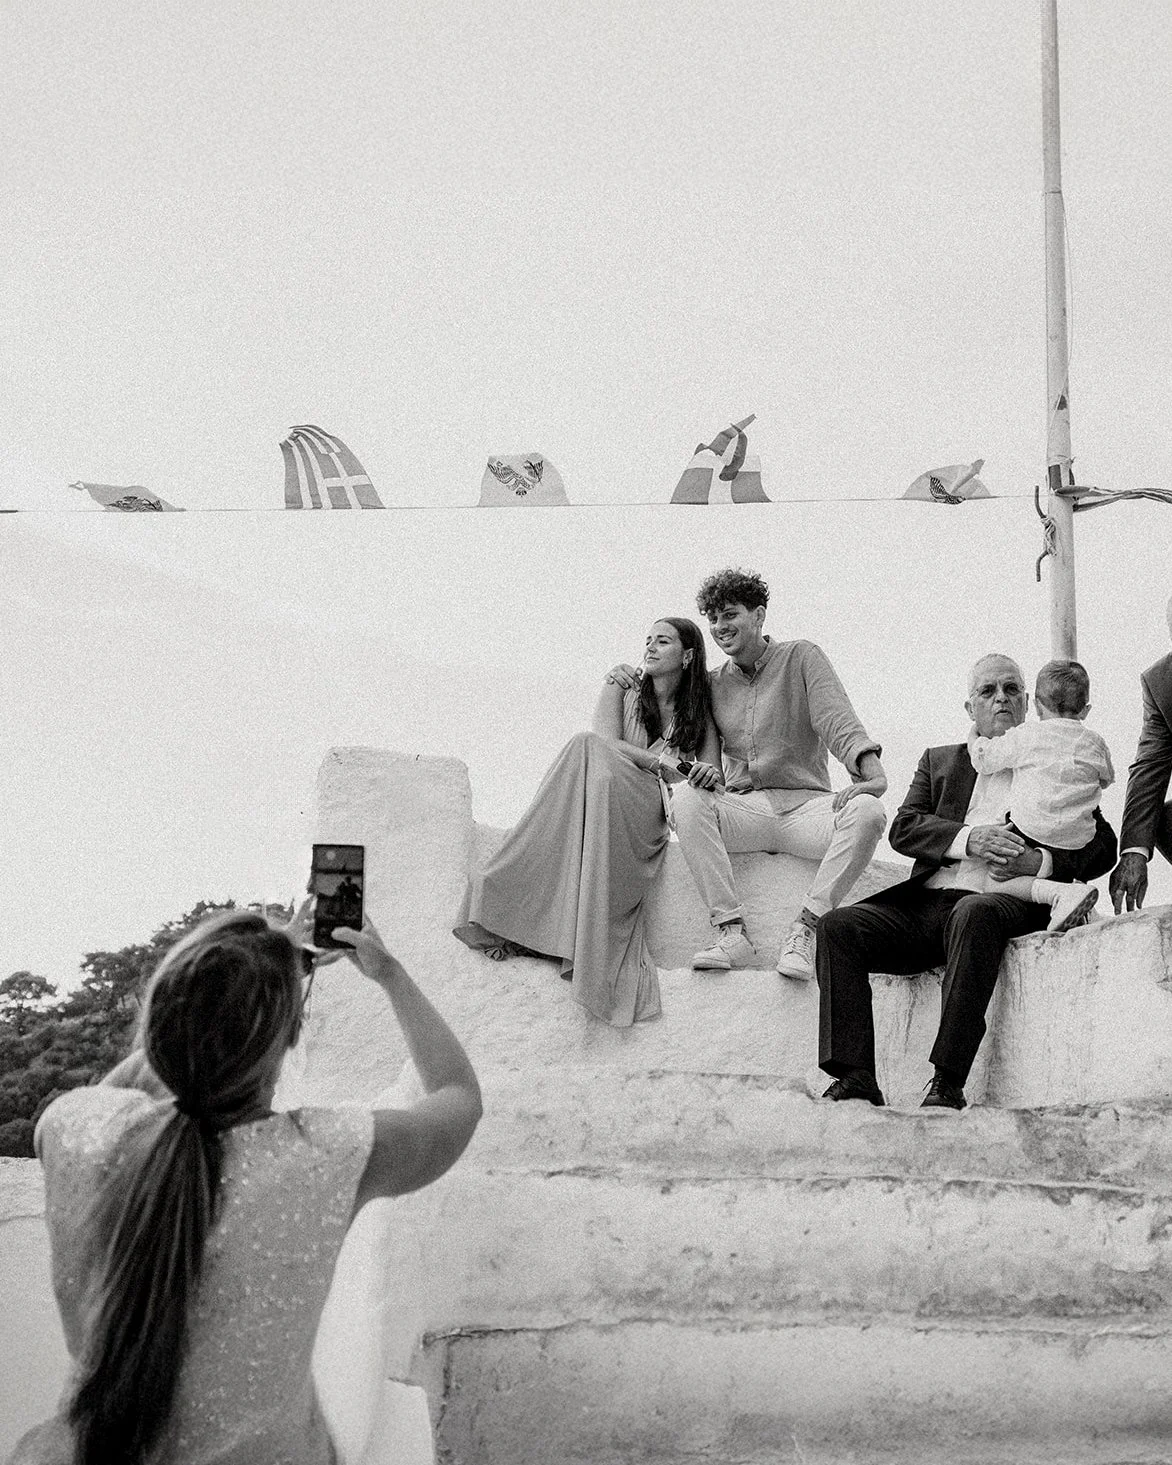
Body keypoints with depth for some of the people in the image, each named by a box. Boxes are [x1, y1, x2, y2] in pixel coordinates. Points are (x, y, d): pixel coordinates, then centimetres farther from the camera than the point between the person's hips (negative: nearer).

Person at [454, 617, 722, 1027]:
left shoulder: (699, 713, 16)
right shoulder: (621, 690, 17)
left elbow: (712, 781, 7)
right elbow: (608, 742, -1)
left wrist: (707, 776, -18)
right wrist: (665, 767, -13)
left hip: (654, 816, -1)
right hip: (604, 800, 1)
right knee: (589, 750, -32)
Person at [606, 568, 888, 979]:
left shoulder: (802, 659, 6)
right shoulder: (714, 683, 17)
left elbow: (836, 718, -9)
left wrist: (871, 770, -27)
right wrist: (635, 681, 7)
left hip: (805, 803, -2)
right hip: (741, 807, 2)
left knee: (866, 813, -32)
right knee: (686, 799, -29)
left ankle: (804, 930, -30)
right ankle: (731, 932, -32)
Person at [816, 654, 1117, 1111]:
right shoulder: (940, 761, 26)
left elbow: (1101, 847, 9)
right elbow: (903, 828, 9)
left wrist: (1036, 861, -10)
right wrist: (968, 839, -9)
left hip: (1004, 903, -4)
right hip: (924, 902, 4)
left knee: (974, 914, -38)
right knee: (839, 926, -20)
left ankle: (948, 1085, -39)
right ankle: (855, 1079, -26)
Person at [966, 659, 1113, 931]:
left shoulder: (1026, 736, 0)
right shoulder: (1095, 745, 13)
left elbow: (983, 758, 7)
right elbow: (1106, 779, 31)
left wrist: (974, 736, 28)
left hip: (1032, 832, -5)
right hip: (1077, 841, 5)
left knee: (999, 880, -9)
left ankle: (1061, 893, -28)